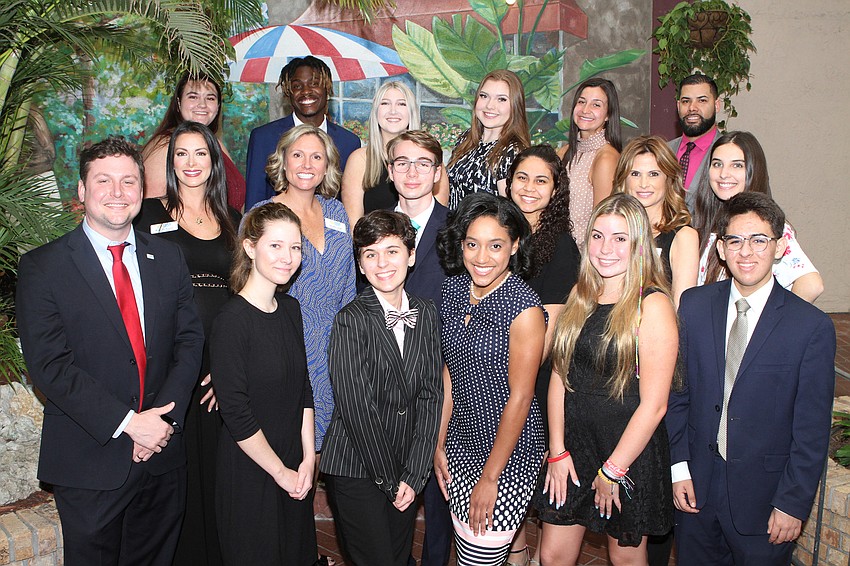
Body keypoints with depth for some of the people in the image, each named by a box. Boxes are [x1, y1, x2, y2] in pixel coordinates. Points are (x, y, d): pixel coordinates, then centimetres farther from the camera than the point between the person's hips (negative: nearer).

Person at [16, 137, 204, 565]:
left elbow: (190, 340, 3)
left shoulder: (168, 258, 6)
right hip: (89, 463, -3)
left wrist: (165, 415, -11)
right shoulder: (43, 267, -6)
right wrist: (128, 423, -18)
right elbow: (49, 365, -13)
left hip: (162, 455, 3)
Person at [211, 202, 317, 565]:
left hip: (294, 469, 6)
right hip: (250, 473, -6)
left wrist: (308, 459, 1)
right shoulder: (232, 320, -19)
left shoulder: (290, 309, 3)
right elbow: (235, 413, -19)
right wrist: (280, 472, -11)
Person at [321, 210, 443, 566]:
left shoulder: (426, 314, 4)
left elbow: (430, 395, 1)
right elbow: (357, 407, -14)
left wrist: (413, 475, -5)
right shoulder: (351, 320, -12)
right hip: (356, 471, -4)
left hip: (407, 472, 5)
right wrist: (391, 480, -9)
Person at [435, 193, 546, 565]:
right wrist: (439, 444, 7)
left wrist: (490, 477, -12)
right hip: (461, 441, 6)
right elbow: (450, 371, 6)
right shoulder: (453, 288, -1)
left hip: (507, 451, -6)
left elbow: (520, 397, -17)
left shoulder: (524, 308, -21)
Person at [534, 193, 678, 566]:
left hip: (629, 454, -4)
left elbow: (653, 405, -16)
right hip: (573, 446, 5)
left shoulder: (652, 305, -15)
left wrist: (612, 470, -11)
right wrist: (557, 450, -2)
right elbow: (559, 375, 3)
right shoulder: (580, 296, 3)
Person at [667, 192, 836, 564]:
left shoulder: (812, 327, -11)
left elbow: (812, 431, -8)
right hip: (695, 489, 3)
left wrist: (793, 503, -8)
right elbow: (677, 392, 3)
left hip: (763, 496, -2)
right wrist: (679, 466, -1)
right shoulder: (694, 305, -1)